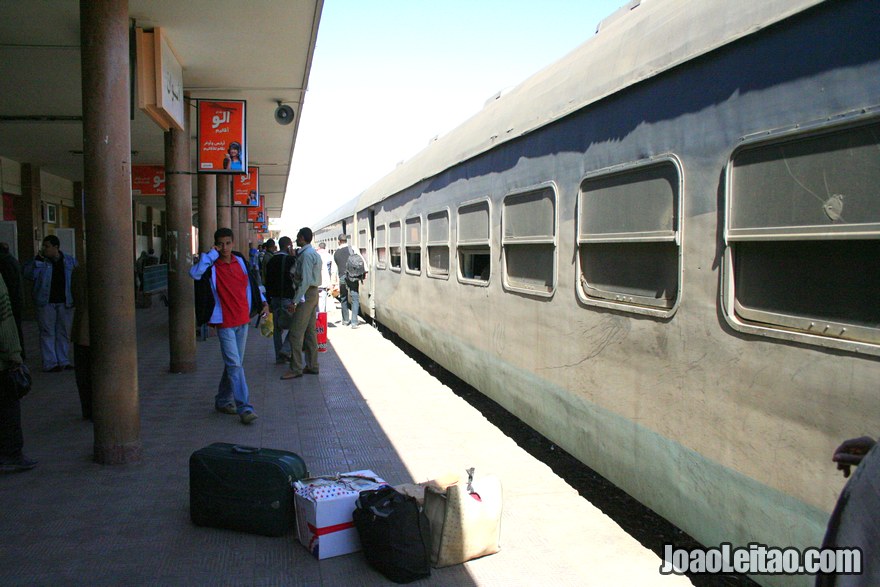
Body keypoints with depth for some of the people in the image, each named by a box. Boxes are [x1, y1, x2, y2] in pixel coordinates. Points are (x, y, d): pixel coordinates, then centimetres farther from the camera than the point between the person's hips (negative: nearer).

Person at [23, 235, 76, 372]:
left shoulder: (69, 261, 6)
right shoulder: (39, 261, 1)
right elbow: (28, 274, -11)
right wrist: (38, 259, -18)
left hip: (65, 302, 2)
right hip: (46, 303, -2)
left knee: (64, 332, 9)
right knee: (47, 333, -1)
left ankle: (63, 361, 17)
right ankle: (50, 363, 2)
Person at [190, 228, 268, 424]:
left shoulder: (240, 260, 6)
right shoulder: (212, 265, -9)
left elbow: (251, 283, 19)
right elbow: (195, 273, -30)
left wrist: (263, 301, 9)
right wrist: (212, 254, -21)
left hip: (243, 320, 6)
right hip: (225, 322, -6)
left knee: (233, 363, 15)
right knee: (235, 365, -9)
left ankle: (223, 400, 30)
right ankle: (244, 408, -7)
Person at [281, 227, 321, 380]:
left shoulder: (306, 254, -16)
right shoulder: (314, 253, 16)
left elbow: (305, 280, -23)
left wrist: (295, 301, -22)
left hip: (306, 295, -10)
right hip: (313, 293, 10)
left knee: (296, 333, -8)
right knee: (310, 332, 13)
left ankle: (296, 369, -5)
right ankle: (312, 366, 19)